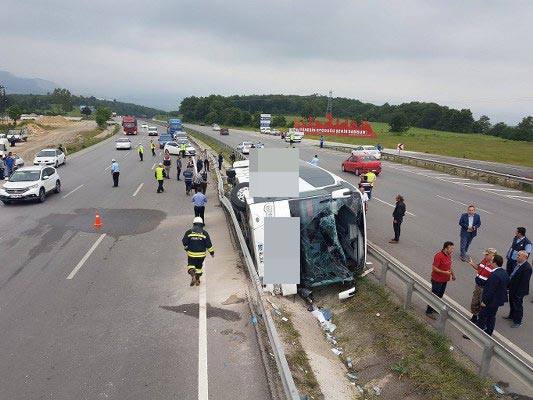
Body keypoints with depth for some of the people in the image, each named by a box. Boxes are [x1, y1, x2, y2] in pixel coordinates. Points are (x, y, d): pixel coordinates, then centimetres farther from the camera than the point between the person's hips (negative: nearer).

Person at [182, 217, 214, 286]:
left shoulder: (189, 232, -5)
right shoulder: (204, 233, -5)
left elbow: (184, 242, -1)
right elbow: (209, 245, -3)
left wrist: (186, 248, 19)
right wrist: (212, 252, 9)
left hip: (191, 254, -1)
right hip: (201, 254, 1)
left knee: (191, 265, 16)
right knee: (199, 267, 19)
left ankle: (192, 276, -11)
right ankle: (197, 280, 27)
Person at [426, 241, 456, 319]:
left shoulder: (449, 255, 3)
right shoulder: (439, 256, -25)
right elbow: (434, 268, -25)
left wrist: (452, 274, 11)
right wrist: (445, 272, -27)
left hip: (444, 280, 8)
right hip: (437, 280, -8)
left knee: (440, 296, 20)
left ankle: (435, 308, 37)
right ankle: (429, 312, 13)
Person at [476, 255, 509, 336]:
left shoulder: (495, 275, -28)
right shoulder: (505, 273, 1)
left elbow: (490, 290, -26)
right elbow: (506, 286, 12)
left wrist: (484, 301, -18)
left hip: (491, 301, -9)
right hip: (499, 300, 9)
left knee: (482, 317, 2)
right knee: (491, 317, 20)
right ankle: (488, 334, 32)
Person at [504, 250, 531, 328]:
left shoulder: (527, 267, -28)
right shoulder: (518, 263, -3)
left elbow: (524, 282, -25)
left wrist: (519, 293, -21)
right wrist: (509, 285, 11)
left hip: (518, 291, -8)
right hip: (512, 288, 8)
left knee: (518, 306, 10)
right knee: (512, 303, 26)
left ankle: (517, 321, 27)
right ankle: (511, 316, 47)